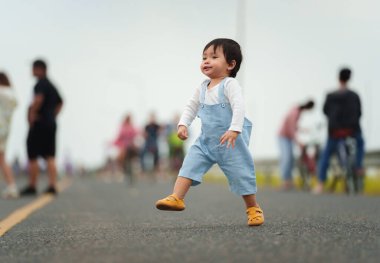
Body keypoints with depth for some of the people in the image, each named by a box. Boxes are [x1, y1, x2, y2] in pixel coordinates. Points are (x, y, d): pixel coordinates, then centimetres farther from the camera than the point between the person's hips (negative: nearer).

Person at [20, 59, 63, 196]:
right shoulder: (51, 85, 17)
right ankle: (53, 185, -1)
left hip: (39, 123, -8)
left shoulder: (41, 84, -11)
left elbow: (38, 99, -30)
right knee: (50, 156, 5)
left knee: (32, 156, 0)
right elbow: (60, 102, 31)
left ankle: (32, 186, 5)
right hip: (51, 124, 9)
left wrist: (32, 114, -20)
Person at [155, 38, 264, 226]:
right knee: (190, 163, -10)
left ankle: (253, 209, 16)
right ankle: (177, 198, -14)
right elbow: (191, 106, 16)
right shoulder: (202, 88, 8)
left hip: (230, 141, -6)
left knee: (240, 172, 0)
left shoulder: (230, 85, -14)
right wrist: (183, 124, 1)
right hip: (206, 140, 6)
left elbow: (239, 107, -25)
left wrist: (234, 130, -36)